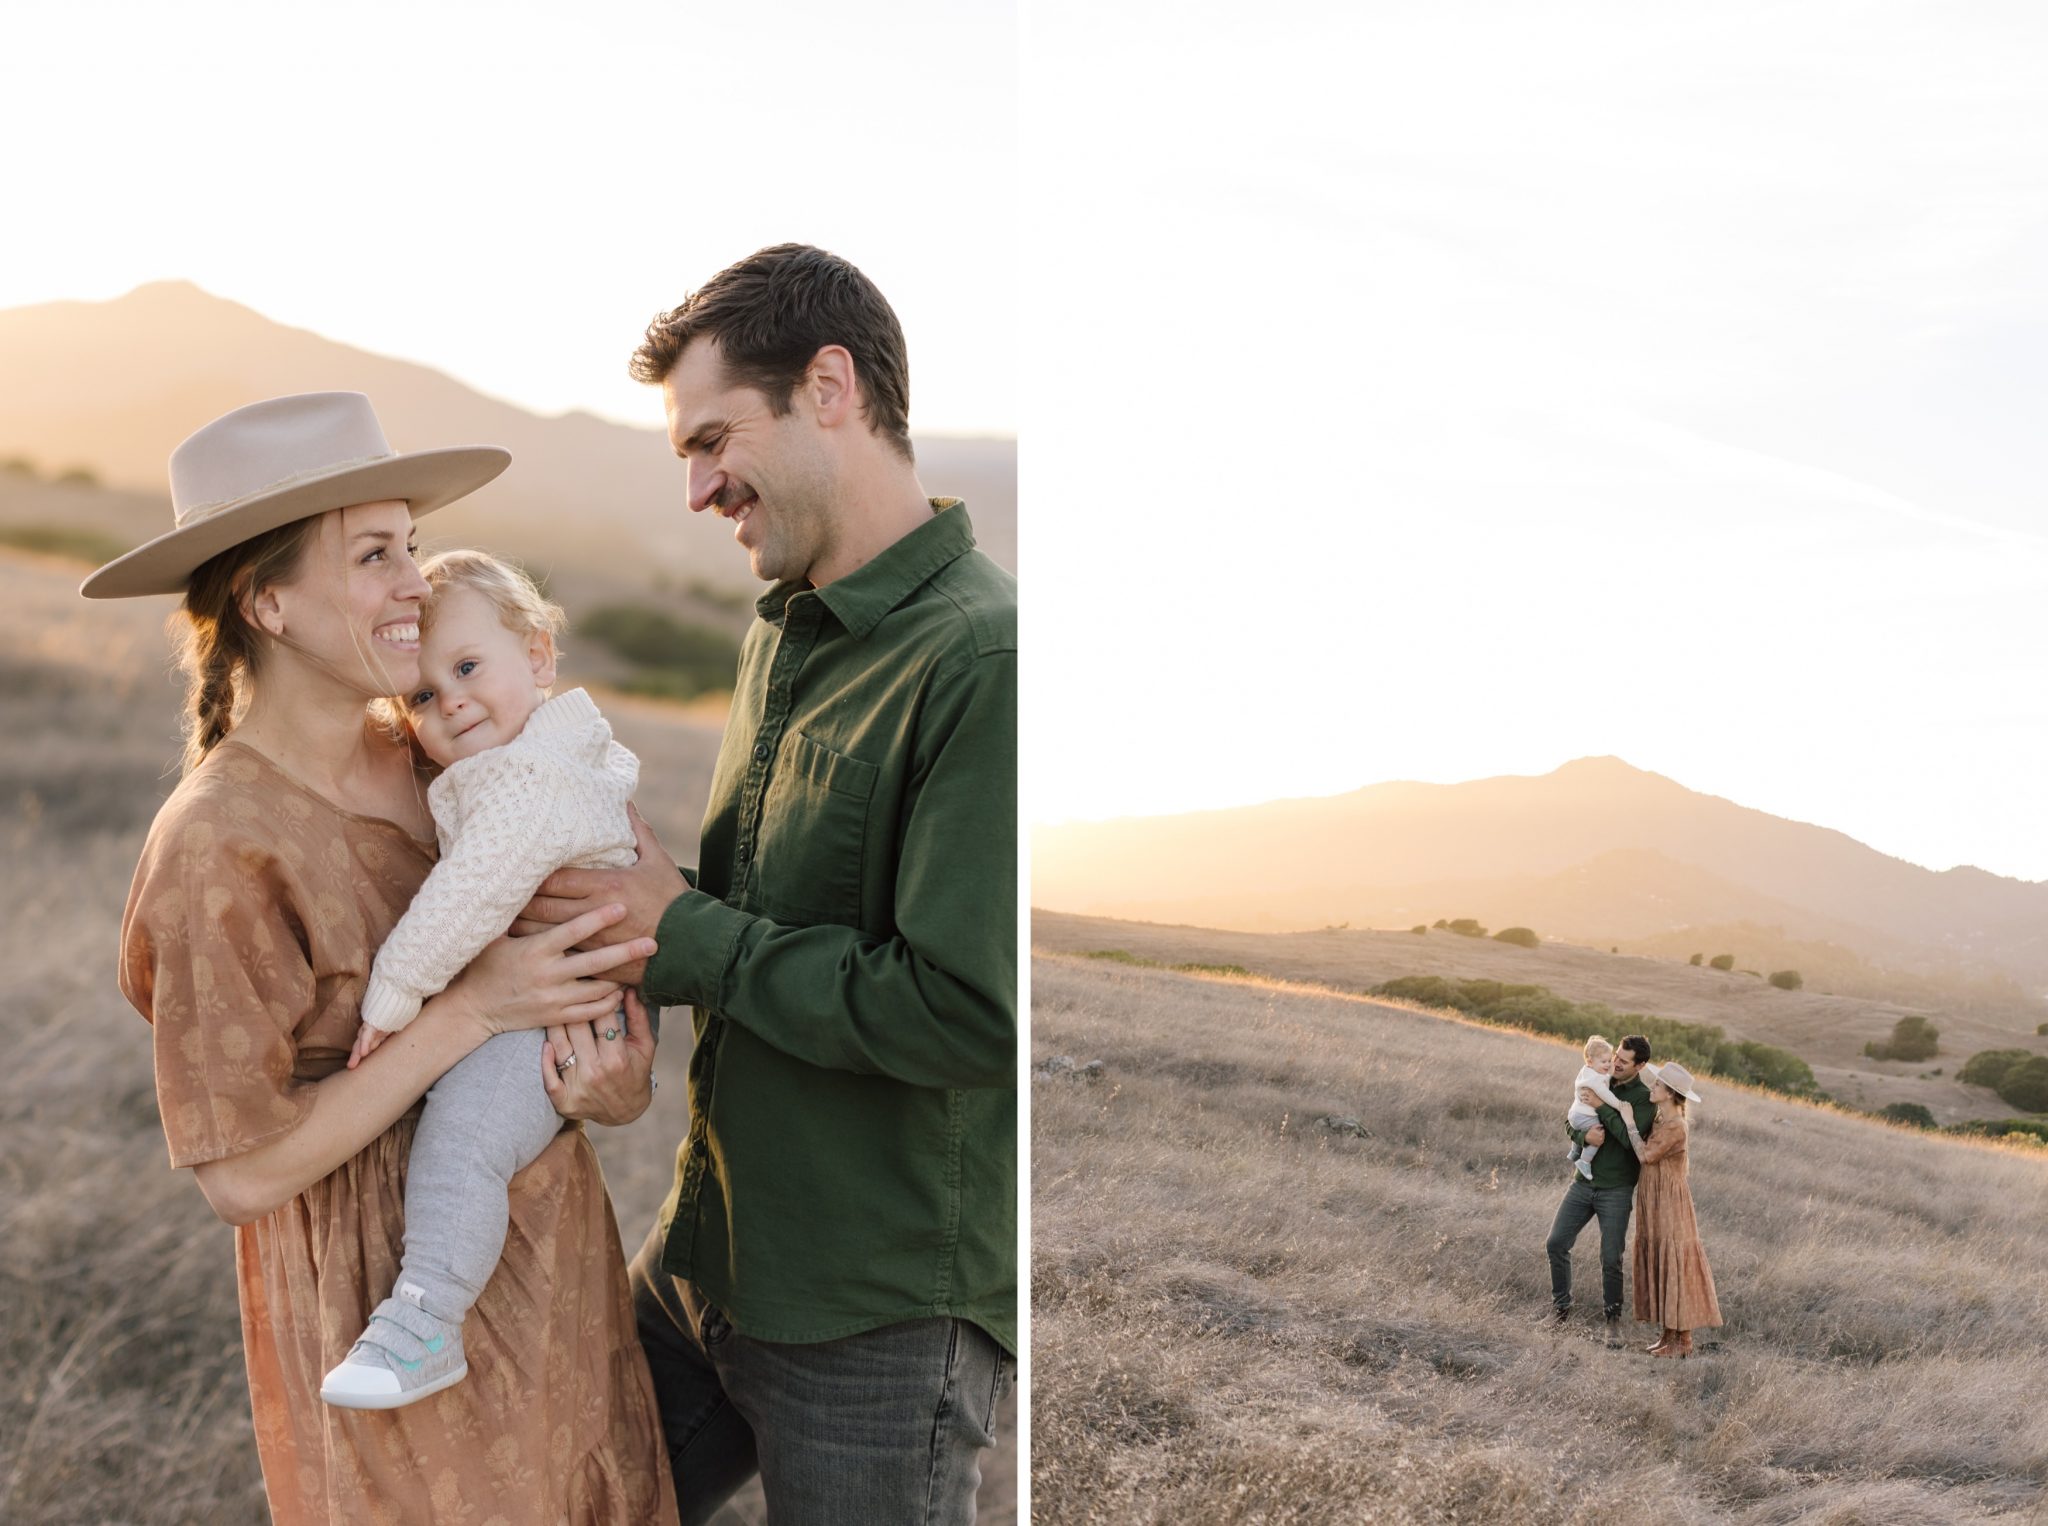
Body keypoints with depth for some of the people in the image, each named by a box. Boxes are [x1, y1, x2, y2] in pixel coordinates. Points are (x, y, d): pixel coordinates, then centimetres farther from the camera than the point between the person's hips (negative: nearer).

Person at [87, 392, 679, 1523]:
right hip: (396, 1291, -7)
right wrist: (472, 1011, -24)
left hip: (546, 1241, 7)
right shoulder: (220, 850, -21)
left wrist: (615, 1038, -13)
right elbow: (240, 1176, -20)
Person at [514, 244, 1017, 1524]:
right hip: (703, 1260, 9)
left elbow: (972, 1013, -27)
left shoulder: (987, 660, -21)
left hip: (883, 1321, -8)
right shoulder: (786, 635, 10)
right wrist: (634, 889, -3)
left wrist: (683, 936, -17)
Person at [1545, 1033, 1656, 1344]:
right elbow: (1570, 1122, 9)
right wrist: (1584, 1135, -14)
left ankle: (1613, 1320, 14)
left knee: (1611, 1259, -3)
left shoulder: (1645, 1099, -9)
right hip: (1583, 1181, 5)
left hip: (1616, 1189, -5)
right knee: (1556, 1243, 3)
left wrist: (1601, 1106, -18)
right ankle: (1560, 1308, 18)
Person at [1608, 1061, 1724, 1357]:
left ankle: (1684, 1341, 2)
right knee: (1657, 1265, 11)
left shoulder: (1675, 1127, -19)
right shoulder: (1661, 1119, 9)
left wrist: (1630, 1123, -10)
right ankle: (1668, 1334, 18)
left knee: (1674, 1267, -4)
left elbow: (1645, 1155, -18)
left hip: (1669, 1204, -9)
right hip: (1654, 1203, 9)